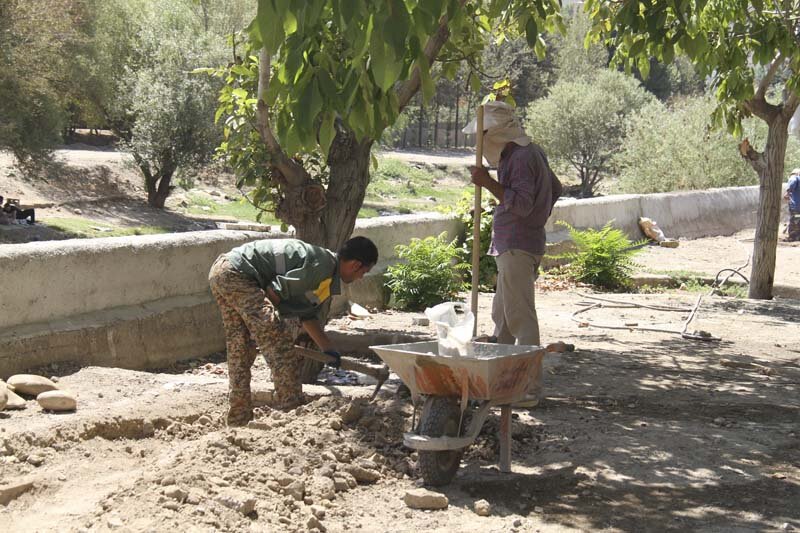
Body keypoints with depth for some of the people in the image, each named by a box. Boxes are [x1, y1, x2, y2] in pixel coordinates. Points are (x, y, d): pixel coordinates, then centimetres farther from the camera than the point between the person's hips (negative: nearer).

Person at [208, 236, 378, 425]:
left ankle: (239, 420, 24)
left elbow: (309, 315, 27)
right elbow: (275, 292, -16)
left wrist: (329, 349, 28)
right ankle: (290, 410, -8)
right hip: (236, 272, -11)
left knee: (239, 353, 16)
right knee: (278, 342, -12)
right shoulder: (322, 266, -15)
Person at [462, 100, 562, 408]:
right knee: (502, 315, 16)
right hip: (511, 246, 11)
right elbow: (555, 188, 28)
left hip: (517, 247, -11)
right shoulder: (532, 152, 17)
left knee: (520, 316, -10)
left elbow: (522, 204, -24)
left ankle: (529, 390, -9)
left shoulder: (521, 158, -15)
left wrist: (489, 183, -24)